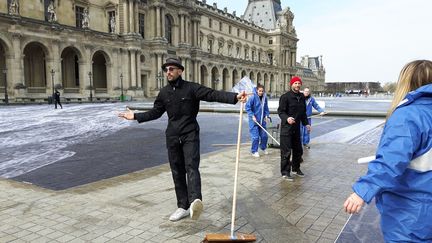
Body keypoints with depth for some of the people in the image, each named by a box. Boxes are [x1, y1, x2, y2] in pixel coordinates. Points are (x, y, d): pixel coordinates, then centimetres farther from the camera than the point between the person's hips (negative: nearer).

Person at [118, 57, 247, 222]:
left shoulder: (191, 88, -7)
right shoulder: (164, 92, 8)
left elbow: (214, 94, -19)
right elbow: (155, 112, 20)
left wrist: (234, 97, -33)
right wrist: (136, 116, 16)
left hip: (190, 135, -5)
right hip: (172, 137, 5)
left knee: (191, 167, -21)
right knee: (177, 172, 8)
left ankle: (194, 201, -37)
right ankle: (183, 206, 17)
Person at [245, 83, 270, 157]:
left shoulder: (265, 98, 2)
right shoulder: (253, 98, -13)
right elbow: (247, 107, -11)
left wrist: (267, 115, 2)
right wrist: (252, 116, -17)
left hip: (262, 121, 5)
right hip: (254, 121, -5)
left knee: (264, 135, 11)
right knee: (255, 136, -4)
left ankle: (263, 148, 36)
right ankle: (254, 151, 11)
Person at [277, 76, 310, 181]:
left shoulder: (302, 97, 12)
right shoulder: (285, 97, -11)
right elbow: (280, 111, -15)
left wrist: (306, 123, 17)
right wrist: (287, 118, -33)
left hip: (296, 127, 8)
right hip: (286, 127, -7)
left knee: (298, 150, 17)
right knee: (286, 151, -4)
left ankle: (296, 168, 35)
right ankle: (285, 172, 6)